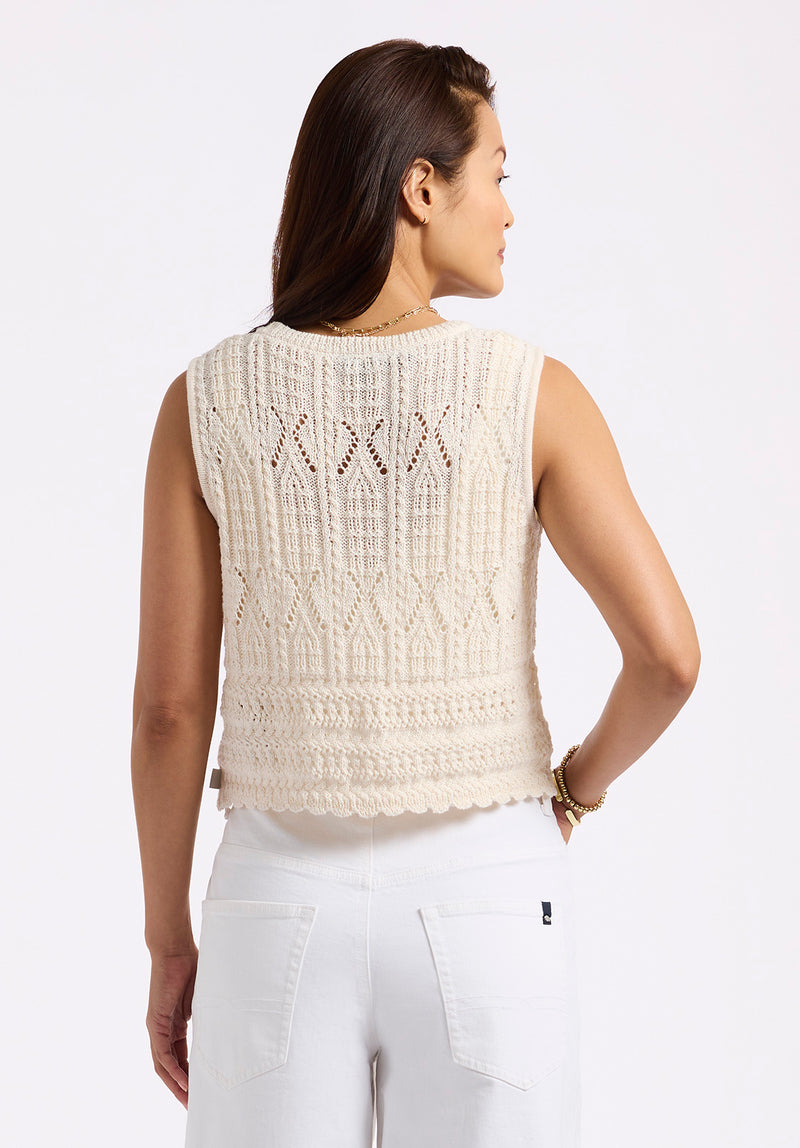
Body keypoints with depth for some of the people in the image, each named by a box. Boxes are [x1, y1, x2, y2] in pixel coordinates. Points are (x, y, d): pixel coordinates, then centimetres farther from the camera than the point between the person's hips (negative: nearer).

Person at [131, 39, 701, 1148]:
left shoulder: (209, 402, -6)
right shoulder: (532, 394, -11)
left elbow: (170, 701, -5)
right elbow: (667, 651, -16)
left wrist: (169, 944, 7)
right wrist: (582, 782, 6)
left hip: (285, 911, 1)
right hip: (483, 909, -1)